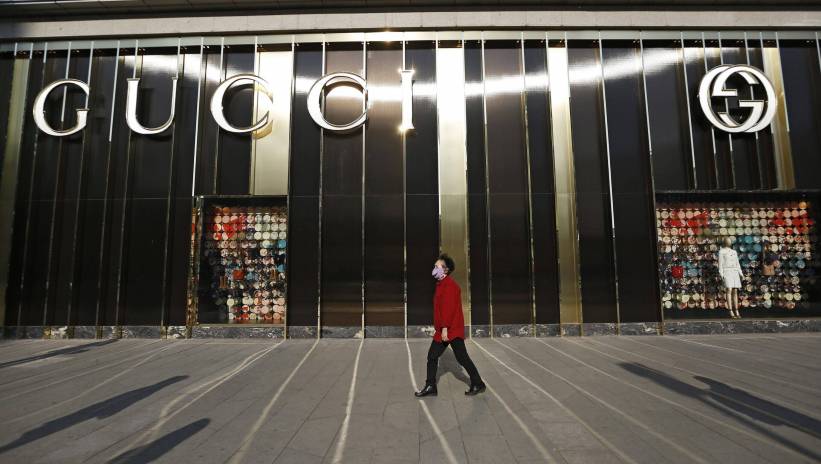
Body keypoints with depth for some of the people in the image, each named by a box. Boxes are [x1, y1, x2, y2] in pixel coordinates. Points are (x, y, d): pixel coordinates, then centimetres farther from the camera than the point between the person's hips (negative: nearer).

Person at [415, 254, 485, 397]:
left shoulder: (449, 285, -16)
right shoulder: (441, 284, 16)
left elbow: (448, 307, -24)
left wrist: (445, 328, -28)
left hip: (452, 330, -10)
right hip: (442, 331, 10)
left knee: (462, 357, -1)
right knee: (432, 356, 10)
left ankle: (477, 384, 14)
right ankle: (430, 387, 18)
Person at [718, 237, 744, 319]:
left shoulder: (734, 252, 20)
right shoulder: (721, 252, 2)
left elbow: (737, 264, 20)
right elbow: (720, 264, -4)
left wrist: (741, 274, 8)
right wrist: (721, 275, -13)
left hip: (735, 272, 6)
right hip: (727, 272, -6)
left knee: (735, 291, 3)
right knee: (729, 291, -14)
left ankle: (736, 312, 5)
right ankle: (731, 313, -14)